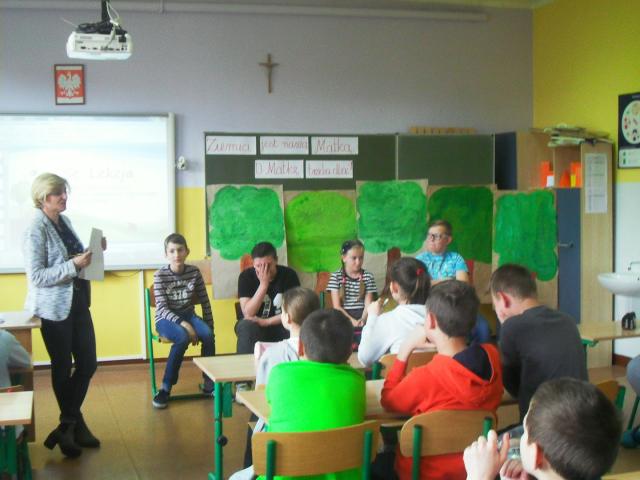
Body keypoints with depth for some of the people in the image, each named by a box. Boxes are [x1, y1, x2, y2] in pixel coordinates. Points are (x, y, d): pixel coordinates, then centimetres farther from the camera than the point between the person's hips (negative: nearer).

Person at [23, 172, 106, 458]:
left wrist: (92, 252, 2)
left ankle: (67, 426, 20)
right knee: (63, 368, 8)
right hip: (54, 308, -8)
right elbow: (36, 276, -20)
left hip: (78, 301, 8)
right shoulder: (36, 229, -15)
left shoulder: (64, 221, 8)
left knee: (88, 364, 8)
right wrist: (73, 265, -26)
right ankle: (74, 425, 26)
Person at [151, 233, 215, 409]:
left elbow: (205, 302, 4)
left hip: (188, 315, 3)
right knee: (183, 337, -35)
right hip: (166, 319, -3)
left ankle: (209, 384, -11)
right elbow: (162, 308, -17)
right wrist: (182, 323, -30)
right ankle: (166, 387, -22)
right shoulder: (160, 275, -11)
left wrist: (209, 328, 0)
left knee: (208, 335, -28)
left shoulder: (194, 272, -3)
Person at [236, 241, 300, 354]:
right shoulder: (246, 276, -11)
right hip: (254, 326, 0)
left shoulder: (288, 275, -10)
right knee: (246, 326, -34)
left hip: (281, 325, 0)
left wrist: (266, 322, -23)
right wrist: (263, 284, -27)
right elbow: (248, 314, -20)